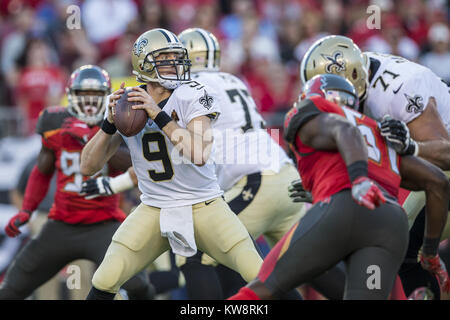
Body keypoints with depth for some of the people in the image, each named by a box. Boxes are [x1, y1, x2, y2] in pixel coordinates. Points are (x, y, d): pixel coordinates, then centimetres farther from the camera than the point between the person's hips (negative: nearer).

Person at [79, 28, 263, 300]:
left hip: (205, 206, -2)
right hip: (154, 211, 2)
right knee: (106, 280, -14)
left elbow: (200, 155, -28)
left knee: (260, 276, -13)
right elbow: (88, 167, -4)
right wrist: (110, 124, -19)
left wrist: (158, 115, -32)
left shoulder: (193, 97, -13)